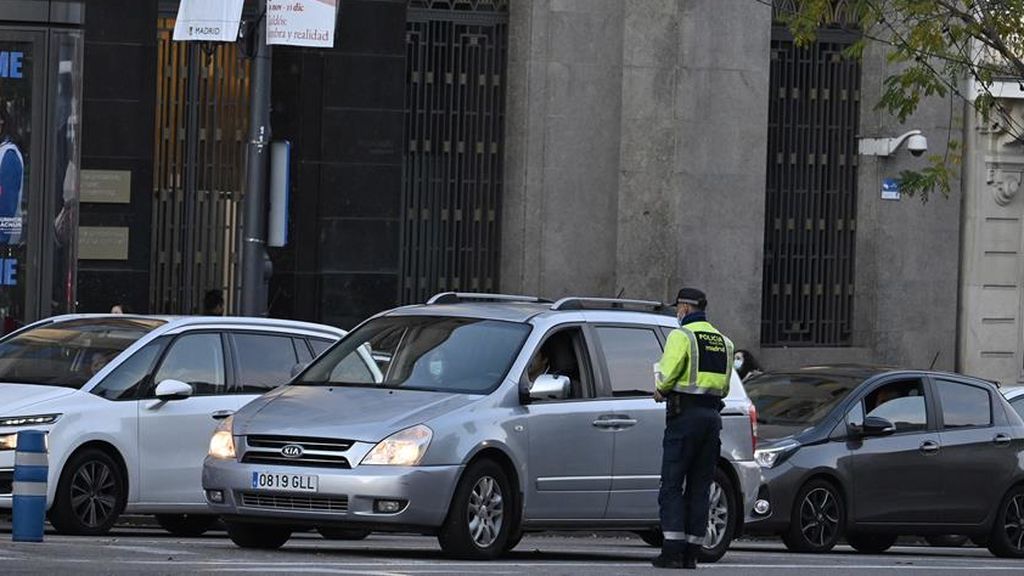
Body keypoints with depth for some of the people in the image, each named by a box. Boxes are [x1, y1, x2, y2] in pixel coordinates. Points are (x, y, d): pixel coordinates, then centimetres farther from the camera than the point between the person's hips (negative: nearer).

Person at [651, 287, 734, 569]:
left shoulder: (682, 335, -7)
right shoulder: (723, 342, 17)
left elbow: (667, 375, -16)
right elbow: (724, 386, 16)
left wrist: (661, 390, 5)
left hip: (685, 415, -7)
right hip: (712, 414, 7)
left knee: (672, 486, -4)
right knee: (699, 488, 8)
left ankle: (673, 551, -11)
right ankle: (691, 553, 6)